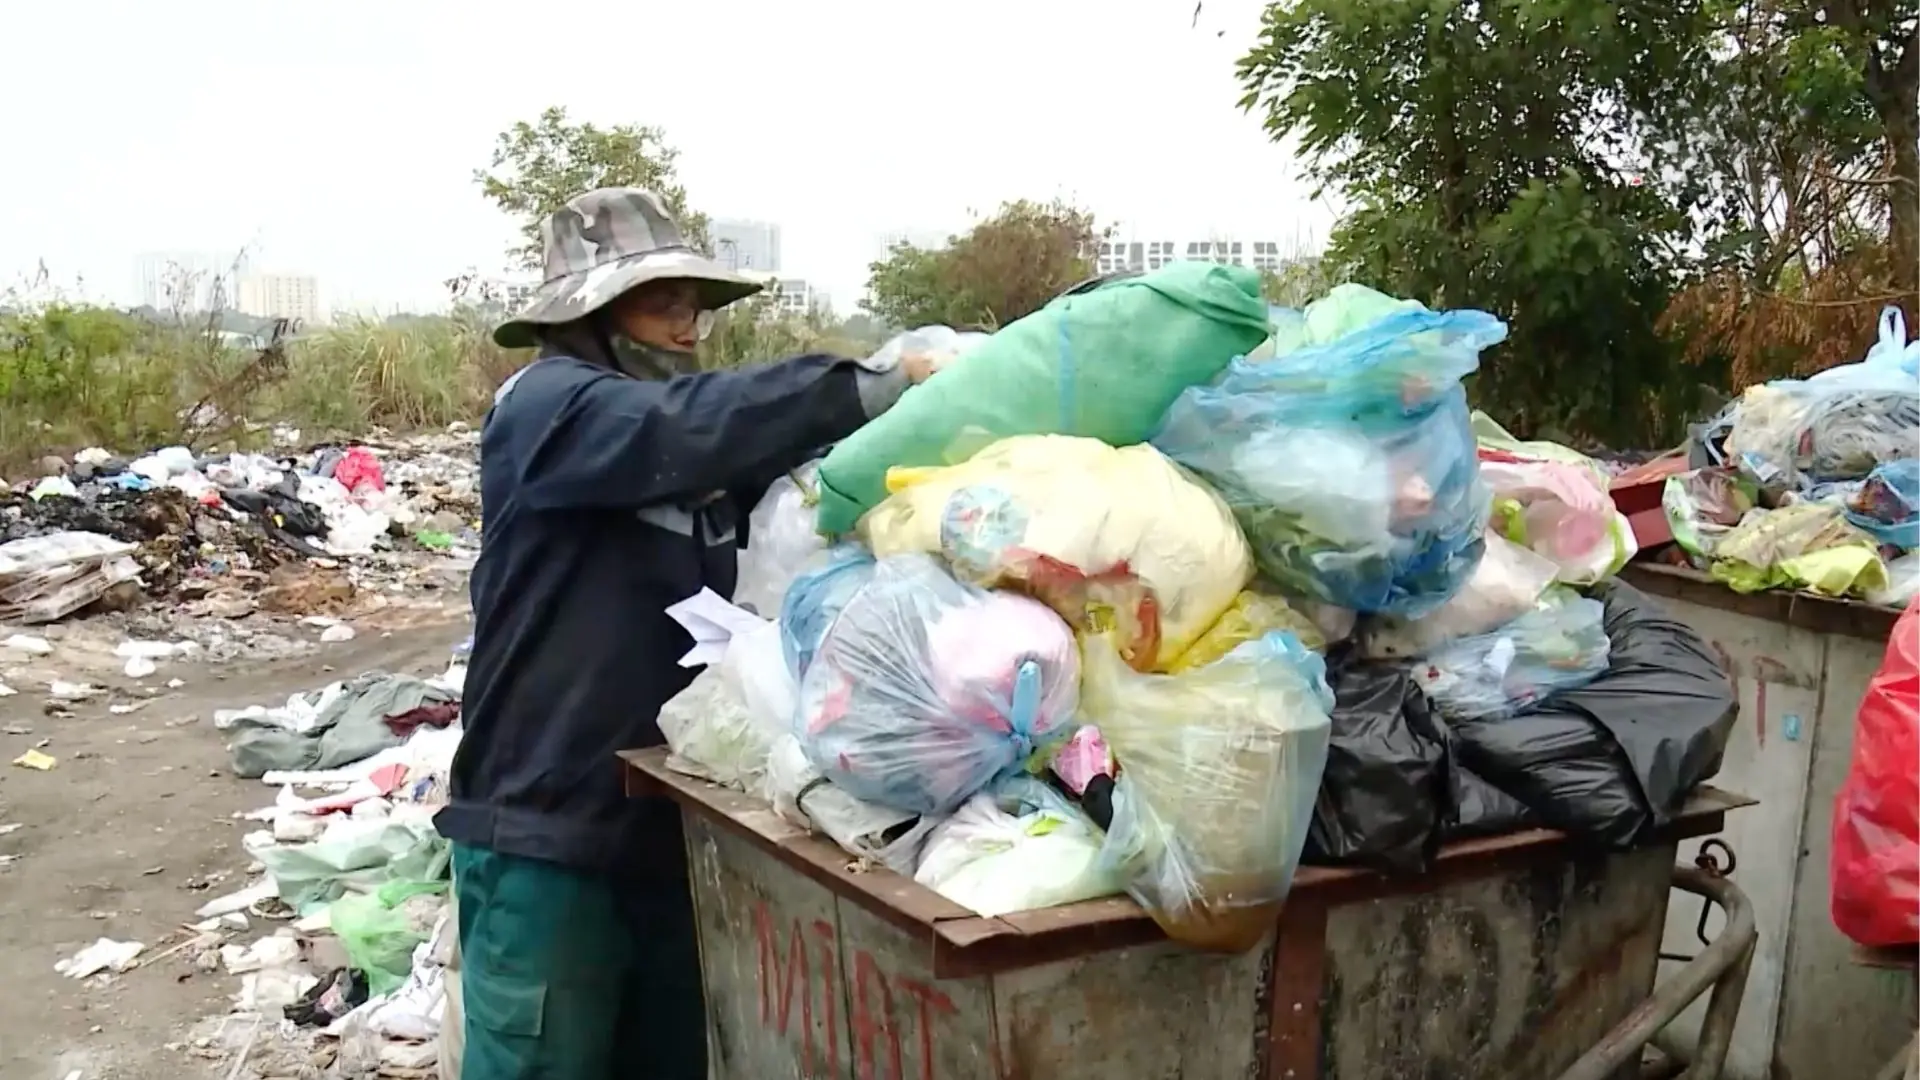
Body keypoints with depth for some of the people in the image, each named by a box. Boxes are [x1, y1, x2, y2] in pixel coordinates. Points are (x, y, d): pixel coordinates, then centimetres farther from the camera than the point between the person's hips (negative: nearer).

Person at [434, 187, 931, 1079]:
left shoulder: (703, 455, 13)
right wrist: (871, 390, -31)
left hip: (677, 826, 7)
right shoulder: (546, 405, -9)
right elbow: (681, 426, -28)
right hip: (549, 834, -7)